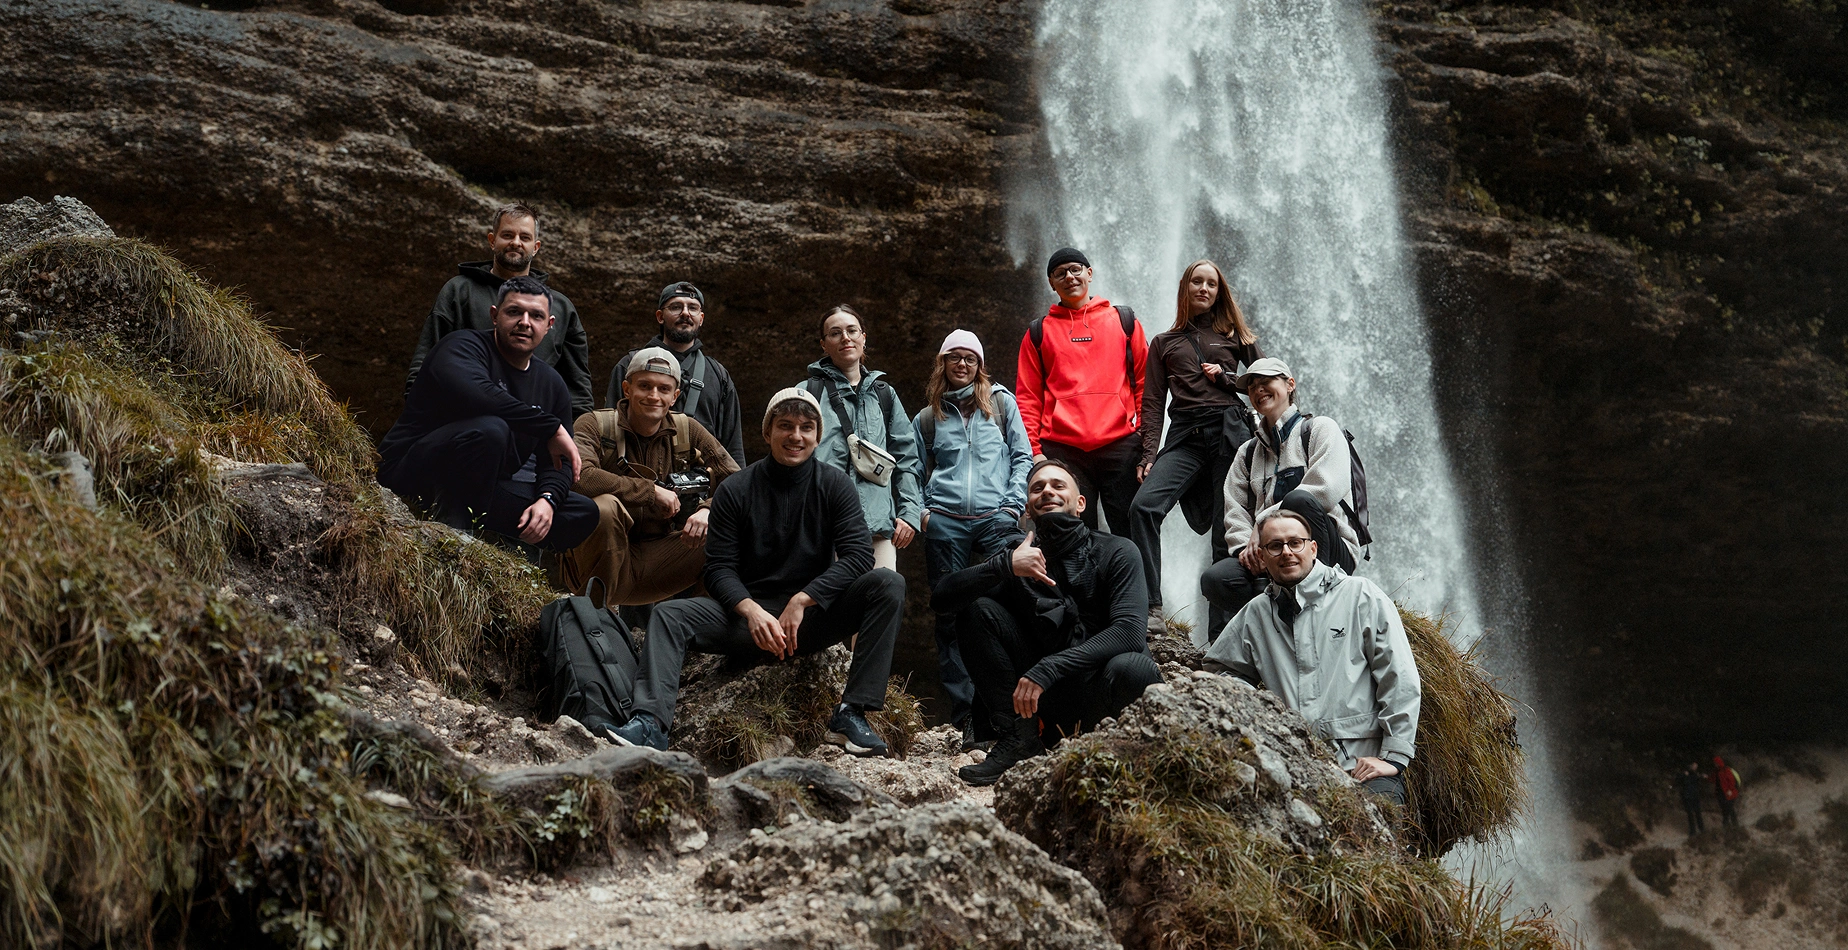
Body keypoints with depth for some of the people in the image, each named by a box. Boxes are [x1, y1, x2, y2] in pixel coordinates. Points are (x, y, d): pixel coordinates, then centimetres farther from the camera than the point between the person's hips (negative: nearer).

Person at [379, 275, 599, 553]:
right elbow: (475, 393, -32)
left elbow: (556, 462, 11)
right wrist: (552, 428, -27)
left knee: (584, 513, -3)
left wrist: (547, 500, -13)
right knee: (490, 429, -35)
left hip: (482, 493, 7)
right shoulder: (462, 346, -9)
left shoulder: (553, 386, 12)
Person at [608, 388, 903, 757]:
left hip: (813, 616, 0)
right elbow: (719, 568, -4)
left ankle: (851, 714, -27)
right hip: (749, 613, 0)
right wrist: (751, 611, -24)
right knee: (669, 614, -21)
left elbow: (858, 555, -11)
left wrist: (801, 602, -21)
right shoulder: (735, 490, 1)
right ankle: (651, 723, -35)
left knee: (888, 584, -24)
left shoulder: (834, 485, 1)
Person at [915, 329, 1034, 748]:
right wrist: (920, 510, 6)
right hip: (945, 523, 2)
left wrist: (1014, 505, -2)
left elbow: (1022, 456, 10)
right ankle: (966, 716, 3)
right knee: (950, 618, -1)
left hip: (996, 520, -2)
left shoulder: (1001, 402, 15)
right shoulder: (928, 417, 18)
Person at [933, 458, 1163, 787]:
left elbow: (1130, 631, -22)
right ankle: (1019, 739, -11)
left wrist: (1047, 670, -29)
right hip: (1048, 697, 3)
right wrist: (1004, 566, -24)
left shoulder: (1116, 553, -6)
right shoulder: (1019, 558, 3)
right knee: (977, 609, -10)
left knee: (1133, 668, -38)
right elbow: (940, 598, -7)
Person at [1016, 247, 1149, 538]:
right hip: (1061, 451, 0)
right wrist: (1034, 449, 0)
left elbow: (1144, 383, 12)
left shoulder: (1124, 322, 15)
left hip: (1120, 445, 0)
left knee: (1130, 534, -2)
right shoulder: (1038, 333, 15)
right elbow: (1028, 397, 12)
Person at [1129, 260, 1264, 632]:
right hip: (1184, 437, 1)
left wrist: (1226, 376, 0)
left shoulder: (1233, 333, 18)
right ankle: (1150, 608, -24)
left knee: (1228, 531, -4)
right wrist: (1148, 456, 0)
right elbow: (1152, 403, 11)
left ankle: (1221, 627, 1)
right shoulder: (1164, 343, 19)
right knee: (1143, 504, -24)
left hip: (1229, 431, 0)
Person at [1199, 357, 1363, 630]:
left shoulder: (1320, 429, 8)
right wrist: (1246, 547, -11)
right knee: (1214, 580, -27)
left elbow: (1326, 488, -10)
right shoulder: (1247, 452, 25)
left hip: (1333, 553, -3)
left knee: (1298, 500, -37)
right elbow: (1234, 513, 13)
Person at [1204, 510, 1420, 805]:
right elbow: (1219, 665, 31)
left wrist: (1394, 757, -6)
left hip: (1364, 766, -3)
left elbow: (1401, 680, 3)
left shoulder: (1362, 595, 8)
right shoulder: (1256, 614, 19)